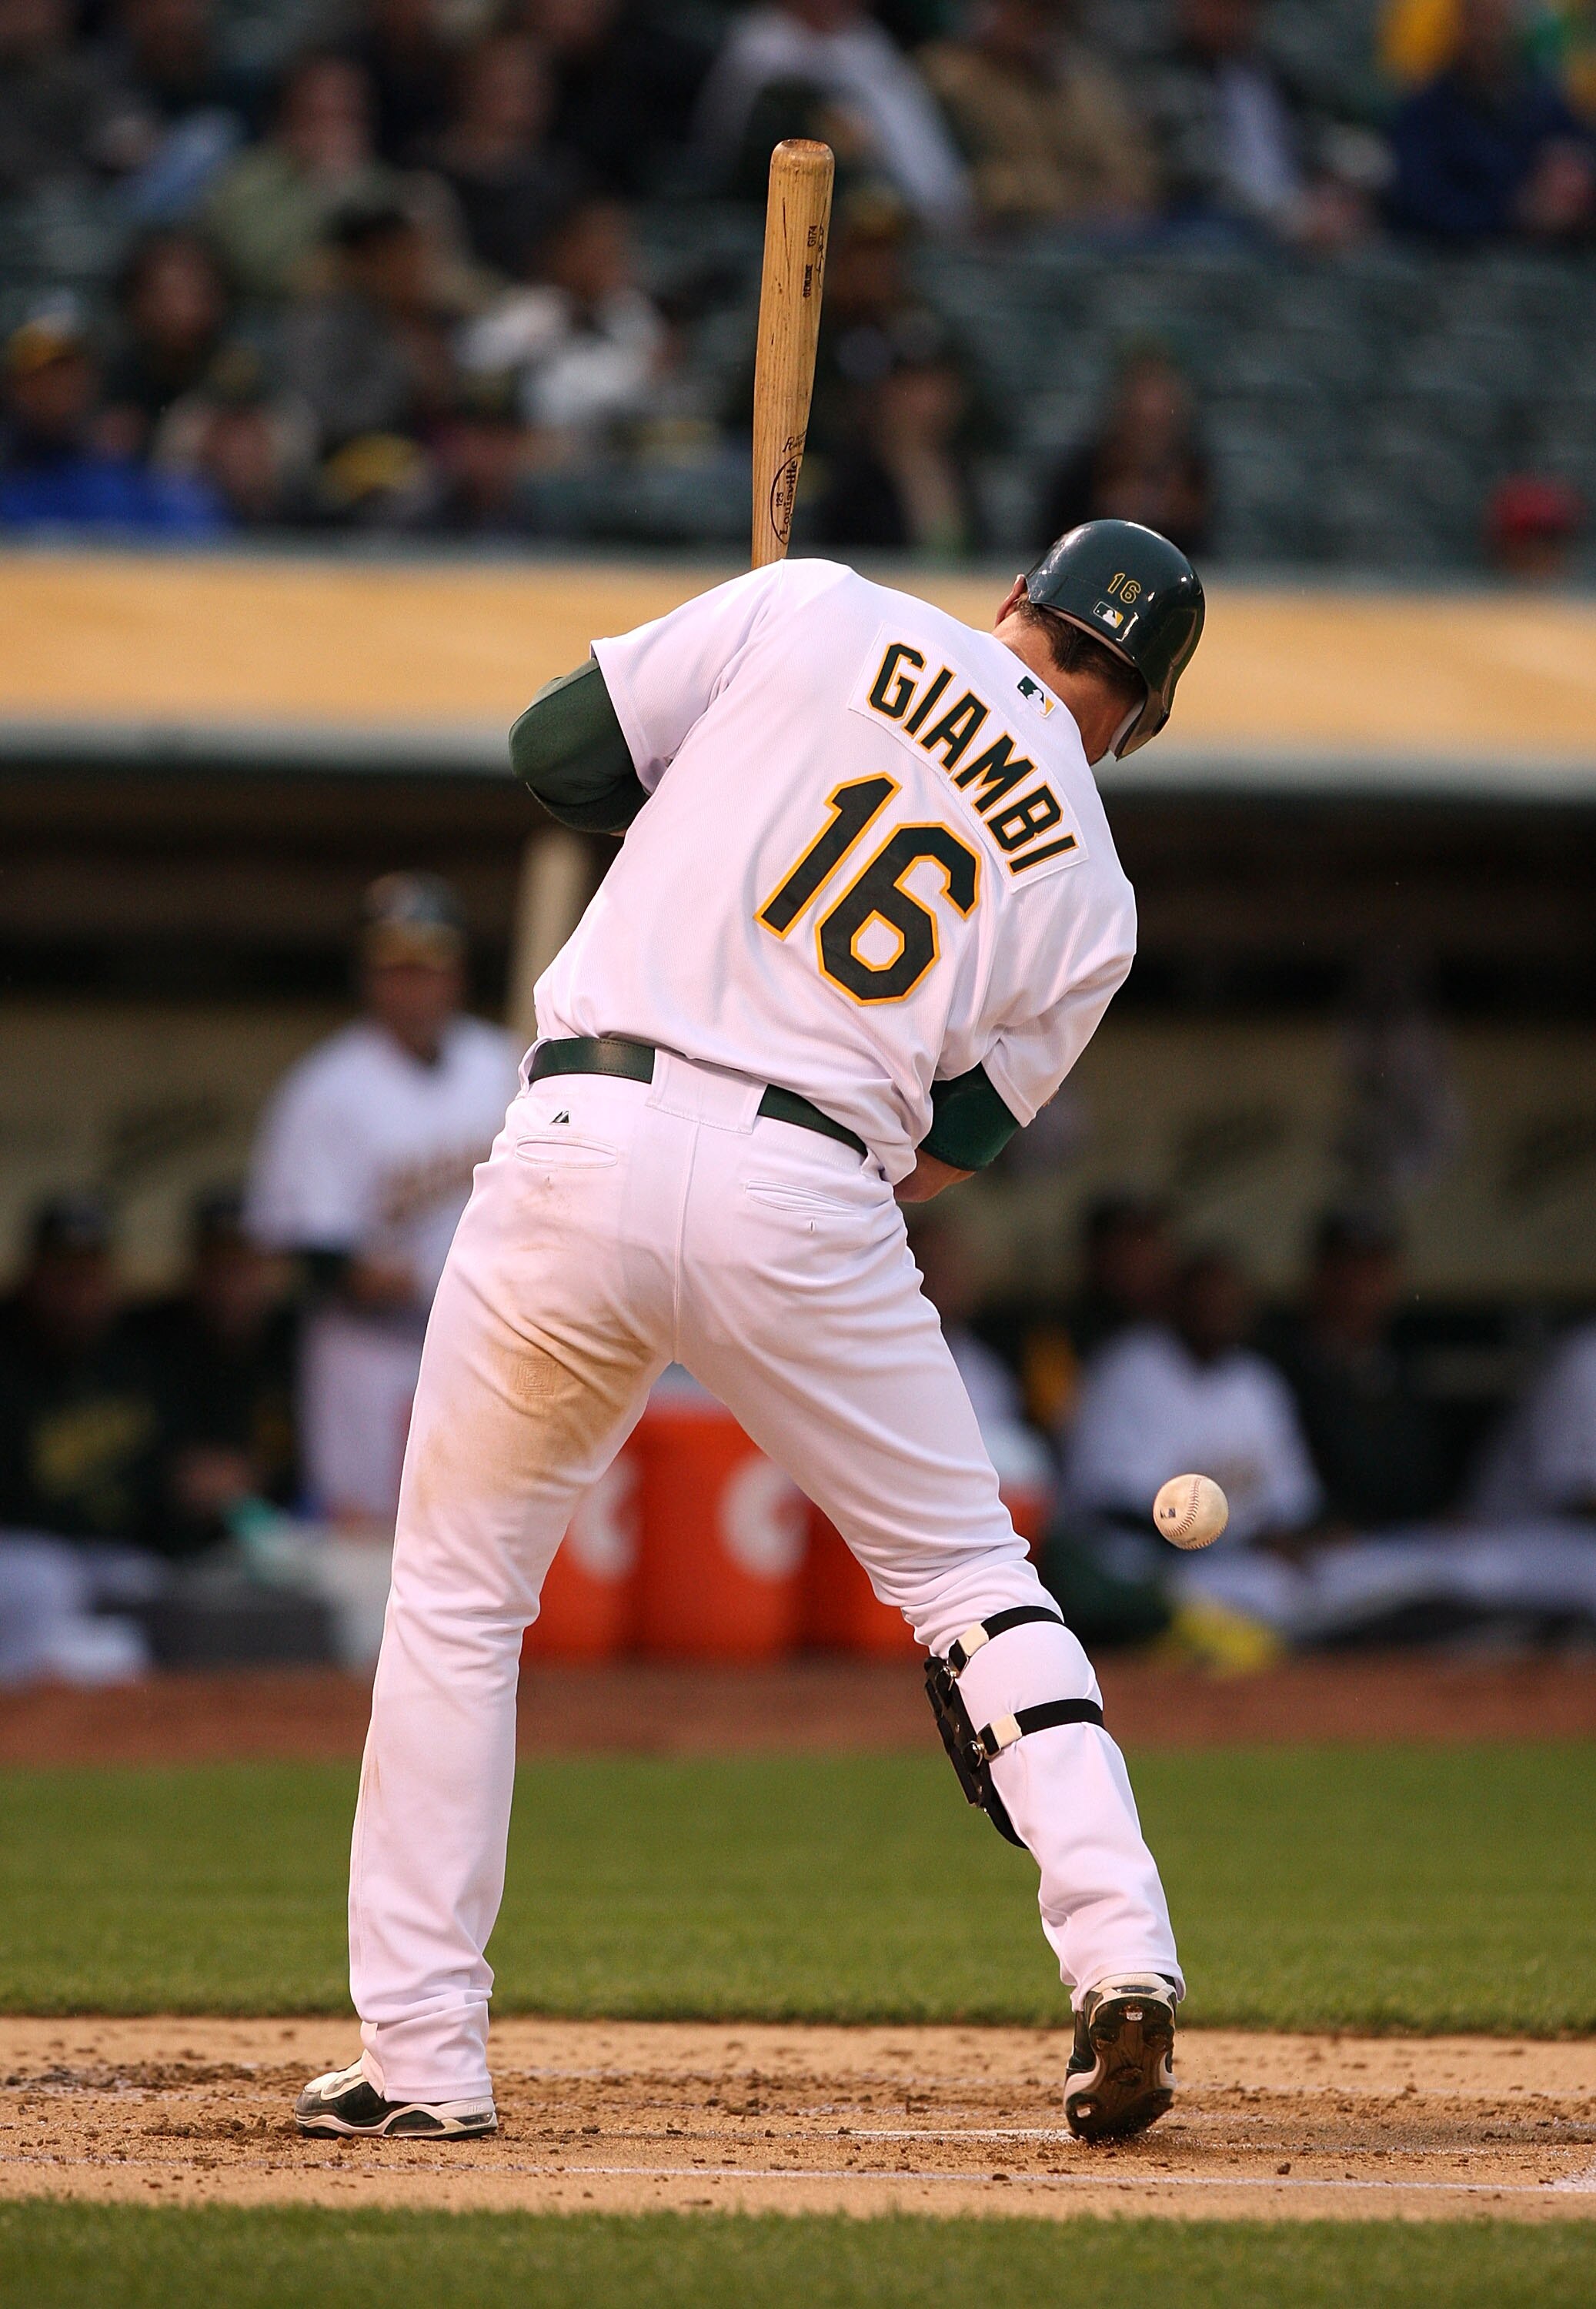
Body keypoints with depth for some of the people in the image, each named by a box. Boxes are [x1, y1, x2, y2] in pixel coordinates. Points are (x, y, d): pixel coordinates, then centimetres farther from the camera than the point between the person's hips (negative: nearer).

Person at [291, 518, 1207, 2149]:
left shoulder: (813, 611, 8)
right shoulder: (1088, 892, 12)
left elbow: (558, 752, 8)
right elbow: (941, 1152, 14)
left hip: (585, 1141, 0)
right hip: (813, 1200, 1)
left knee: (455, 1598, 15)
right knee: (967, 1573, 19)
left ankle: (420, 2057, 13)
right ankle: (1121, 1956, 3)